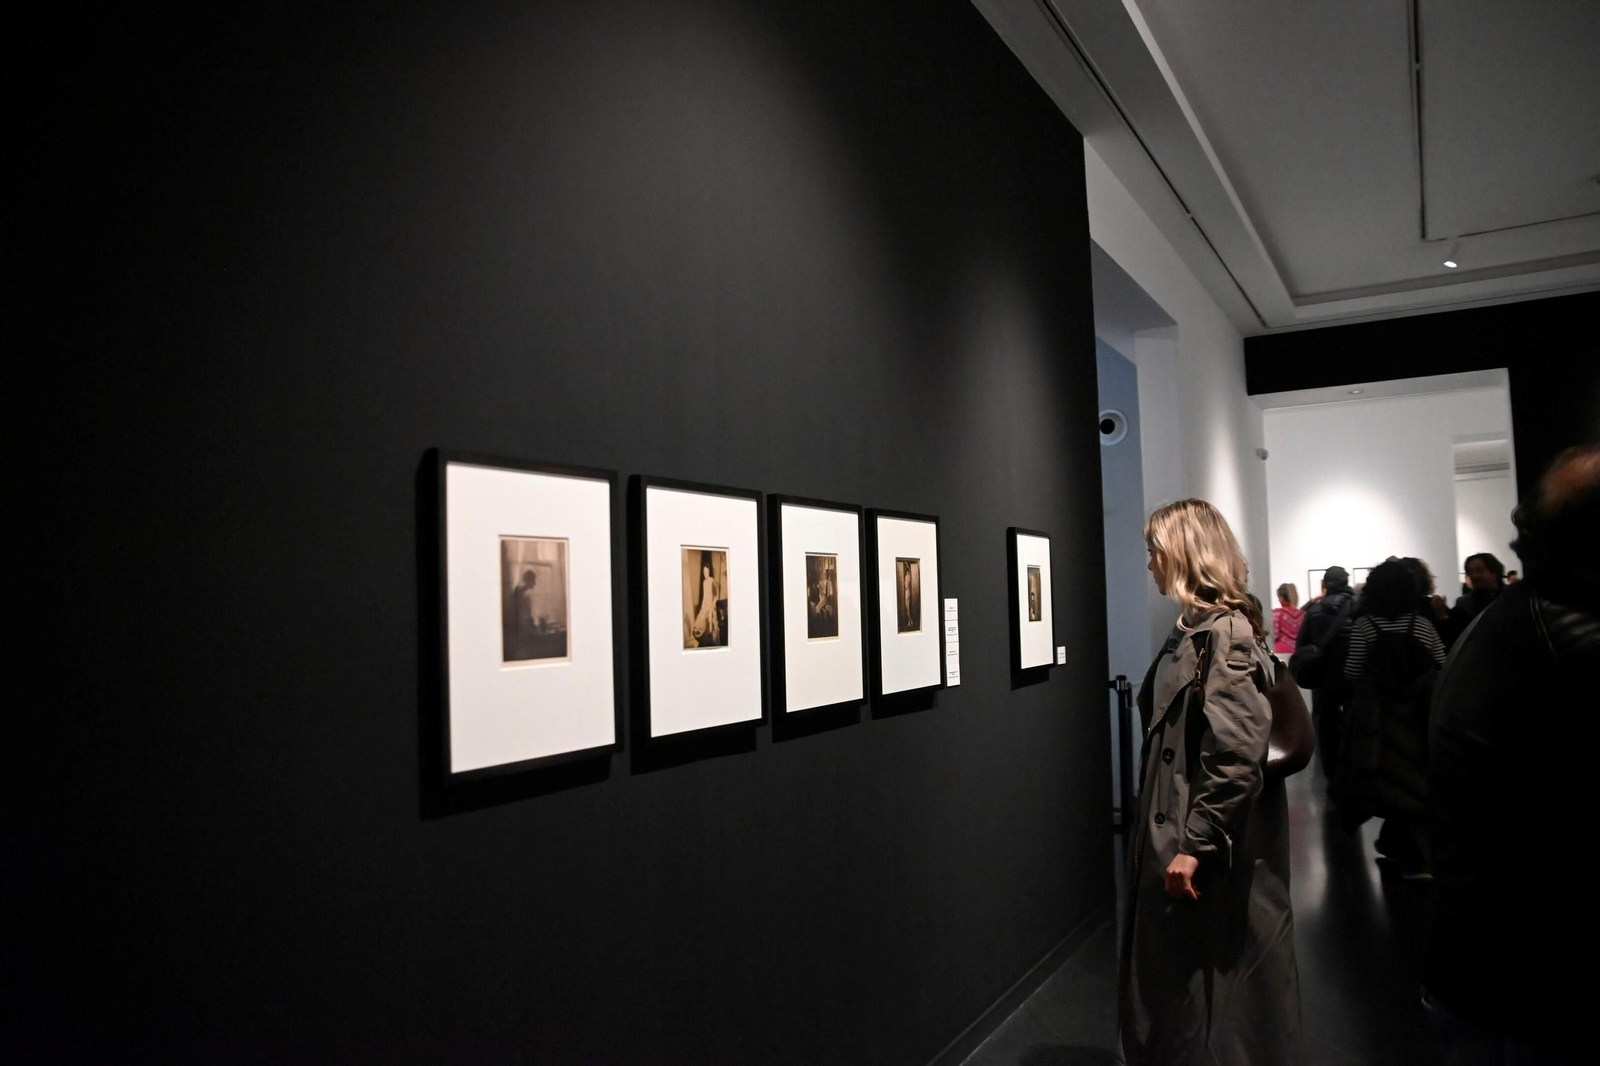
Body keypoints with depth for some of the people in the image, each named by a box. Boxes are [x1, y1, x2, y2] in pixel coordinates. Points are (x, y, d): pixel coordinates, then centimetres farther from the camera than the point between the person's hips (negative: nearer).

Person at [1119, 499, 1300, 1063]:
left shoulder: (1225, 633, -19)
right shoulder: (1195, 630, 10)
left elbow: (1238, 756, -25)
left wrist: (1195, 845, -23)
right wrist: (1175, 838, 19)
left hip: (1215, 855, -9)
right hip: (1179, 836, 9)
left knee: (1216, 990, 6)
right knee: (1169, 988, 19)